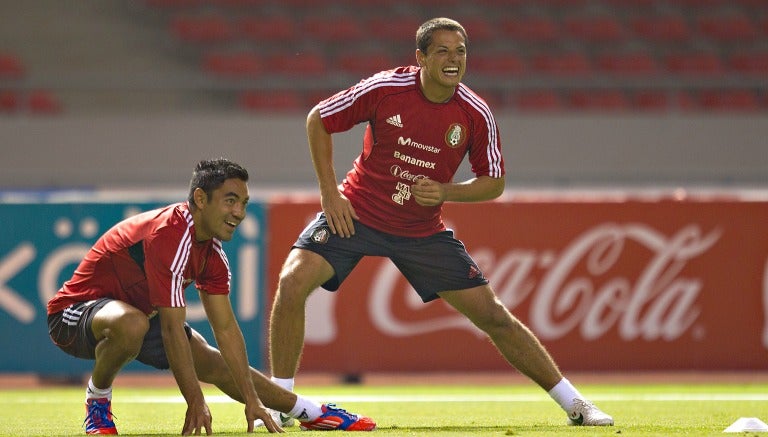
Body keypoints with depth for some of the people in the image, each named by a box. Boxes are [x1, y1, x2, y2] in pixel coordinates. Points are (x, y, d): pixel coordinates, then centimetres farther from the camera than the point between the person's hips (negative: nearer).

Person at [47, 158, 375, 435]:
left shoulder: (212, 253, -1)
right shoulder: (169, 236, -31)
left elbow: (226, 329, 4)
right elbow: (172, 328, -32)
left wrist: (253, 400, -1)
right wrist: (196, 403, -31)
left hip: (136, 314, 9)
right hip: (75, 312, -9)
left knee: (216, 363, 10)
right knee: (131, 323, -42)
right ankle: (97, 400, -14)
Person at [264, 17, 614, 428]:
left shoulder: (476, 114, -12)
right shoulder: (385, 88, -18)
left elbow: (494, 182, 0)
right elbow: (318, 120, -5)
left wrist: (445, 192, -19)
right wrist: (330, 193, -9)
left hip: (422, 231, 1)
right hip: (356, 214, -1)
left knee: (494, 316, -1)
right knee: (292, 283, -24)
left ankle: (574, 403, 12)